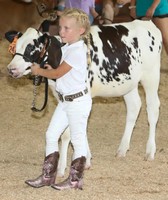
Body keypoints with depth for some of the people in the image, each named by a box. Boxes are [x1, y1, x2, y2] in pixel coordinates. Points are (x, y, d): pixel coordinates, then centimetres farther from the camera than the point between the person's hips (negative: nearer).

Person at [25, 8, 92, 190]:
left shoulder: (77, 51, -20)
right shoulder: (66, 48, 8)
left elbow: (58, 73, -16)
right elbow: (58, 68, 16)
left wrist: (39, 71, -3)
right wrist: (48, 67, -3)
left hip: (78, 101, -10)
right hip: (65, 100, 10)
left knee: (78, 139, 2)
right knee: (51, 134, 10)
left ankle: (75, 179, 11)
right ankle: (48, 175, 18)